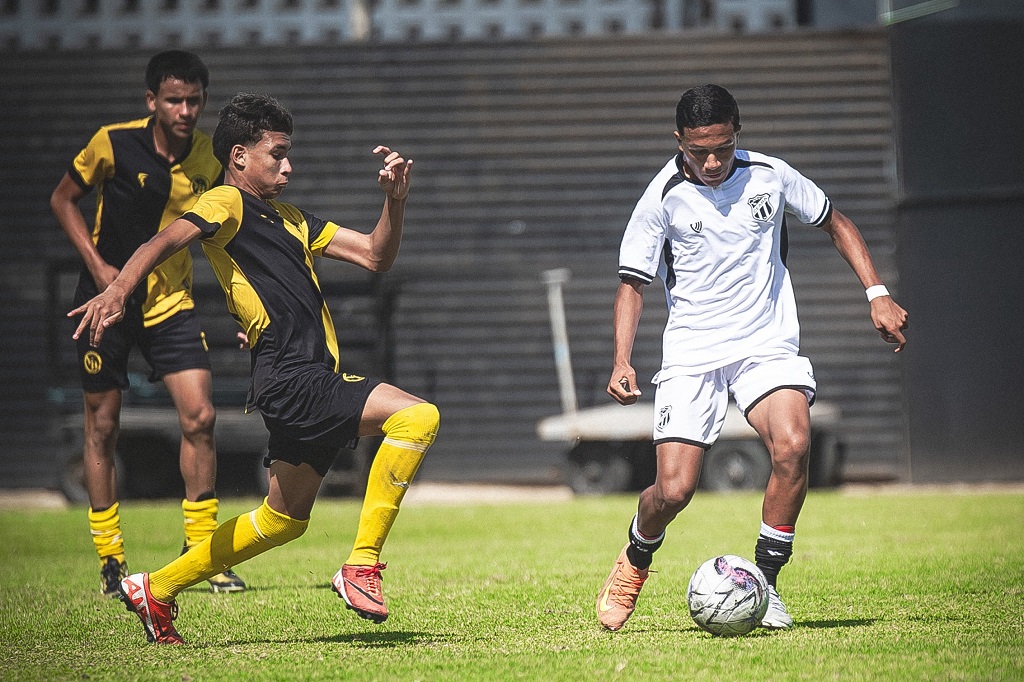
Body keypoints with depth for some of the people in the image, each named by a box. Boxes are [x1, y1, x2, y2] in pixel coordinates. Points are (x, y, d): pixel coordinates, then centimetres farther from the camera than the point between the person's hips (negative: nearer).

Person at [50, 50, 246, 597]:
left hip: (171, 300, 2)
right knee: (102, 426, 4)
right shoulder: (113, 143, -14)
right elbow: (63, 199, 0)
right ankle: (110, 560, 16)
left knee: (199, 417, -10)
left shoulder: (211, 159, -5)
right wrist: (97, 265, -11)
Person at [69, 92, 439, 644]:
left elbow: (375, 256, 24)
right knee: (416, 416, -22)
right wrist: (117, 291, -37)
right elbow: (164, 242, -19)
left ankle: (155, 590, 27)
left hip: (314, 379, 10)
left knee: (284, 519, 18)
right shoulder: (229, 204, -2)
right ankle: (360, 567, -20)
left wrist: (395, 200, 6)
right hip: (290, 379, -10)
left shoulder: (291, 219, 24)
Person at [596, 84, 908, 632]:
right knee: (674, 489, -12)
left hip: (766, 344, 1)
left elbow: (835, 224, 14)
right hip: (691, 354, -1)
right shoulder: (664, 197, -7)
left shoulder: (770, 175, -2)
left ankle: (765, 581, -9)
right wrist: (622, 362, -14)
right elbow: (632, 283, 0)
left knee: (792, 447, -27)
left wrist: (877, 294, 5)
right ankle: (636, 560, 23)